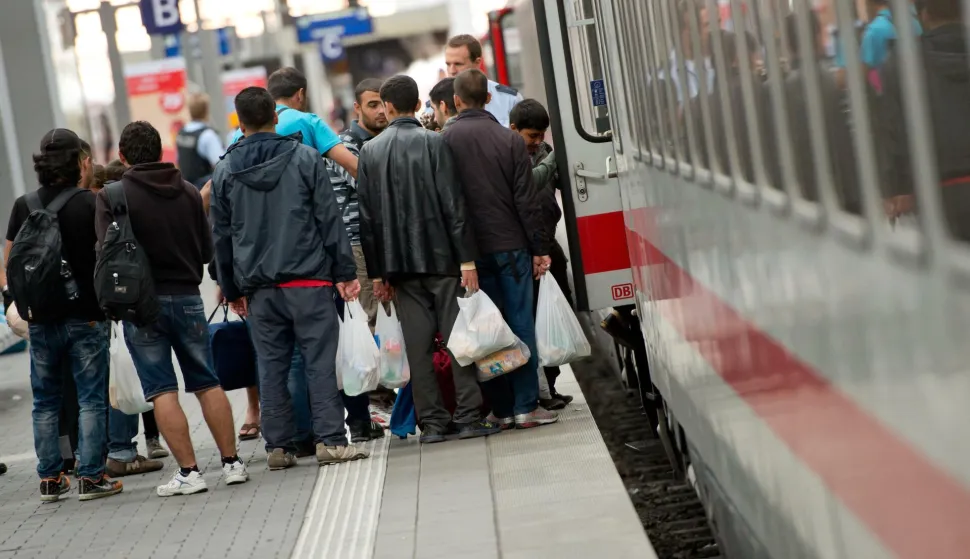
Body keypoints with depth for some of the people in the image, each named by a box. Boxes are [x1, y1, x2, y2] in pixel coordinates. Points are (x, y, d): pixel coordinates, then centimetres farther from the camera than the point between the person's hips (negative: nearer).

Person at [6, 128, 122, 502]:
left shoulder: (23, 206, 1)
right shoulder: (90, 203, -8)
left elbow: (9, 261, 6)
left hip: (41, 318, 3)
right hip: (85, 316, -3)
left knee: (45, 402, 12)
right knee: (91, 399, 3)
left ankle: (50, 479, 14)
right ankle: (90, 477, 2)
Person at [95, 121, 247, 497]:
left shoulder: (111, 196, -8)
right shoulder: (188, 192, 3)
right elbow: (207, 250, 6)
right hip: (187, 297, 3)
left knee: (162, 391, 0)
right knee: (208, 383, 12)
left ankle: (188, 472, -2)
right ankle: (232, 463, 12)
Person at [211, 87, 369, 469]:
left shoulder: (225, 171, 7)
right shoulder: (305, 158, 0)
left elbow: (221, 236, 11)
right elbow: (330, 219, -3)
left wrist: (232, 289, 18)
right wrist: (345, 272, -1)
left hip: (259, 287, 3)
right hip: (309, 279, -2)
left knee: (271, 366, 7)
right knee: (320, 361, -2)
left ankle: (278, 446, 8)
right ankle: (330, 440, -6)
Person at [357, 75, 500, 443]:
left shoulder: (370, 151, 5)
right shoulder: (435, 143, -5)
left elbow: (367, 216, 5)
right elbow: (454, 205, -11)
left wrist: (377, 272, 9)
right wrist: (467, 259, -9)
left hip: (401, 263, 3)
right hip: (441, 257, -3)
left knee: (418, 344, 4)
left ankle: (432, 422, 5)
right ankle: (468, 417, 0)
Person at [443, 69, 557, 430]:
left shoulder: (445, 142, -1)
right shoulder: (509, 140, -3)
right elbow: (527, 201, -5)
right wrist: (540, 248, 0)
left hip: (471, 249, 1)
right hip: (510, 245, -1)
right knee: (521, 324, 2)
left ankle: (502, 409, 9)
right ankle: (526, 406, 1)